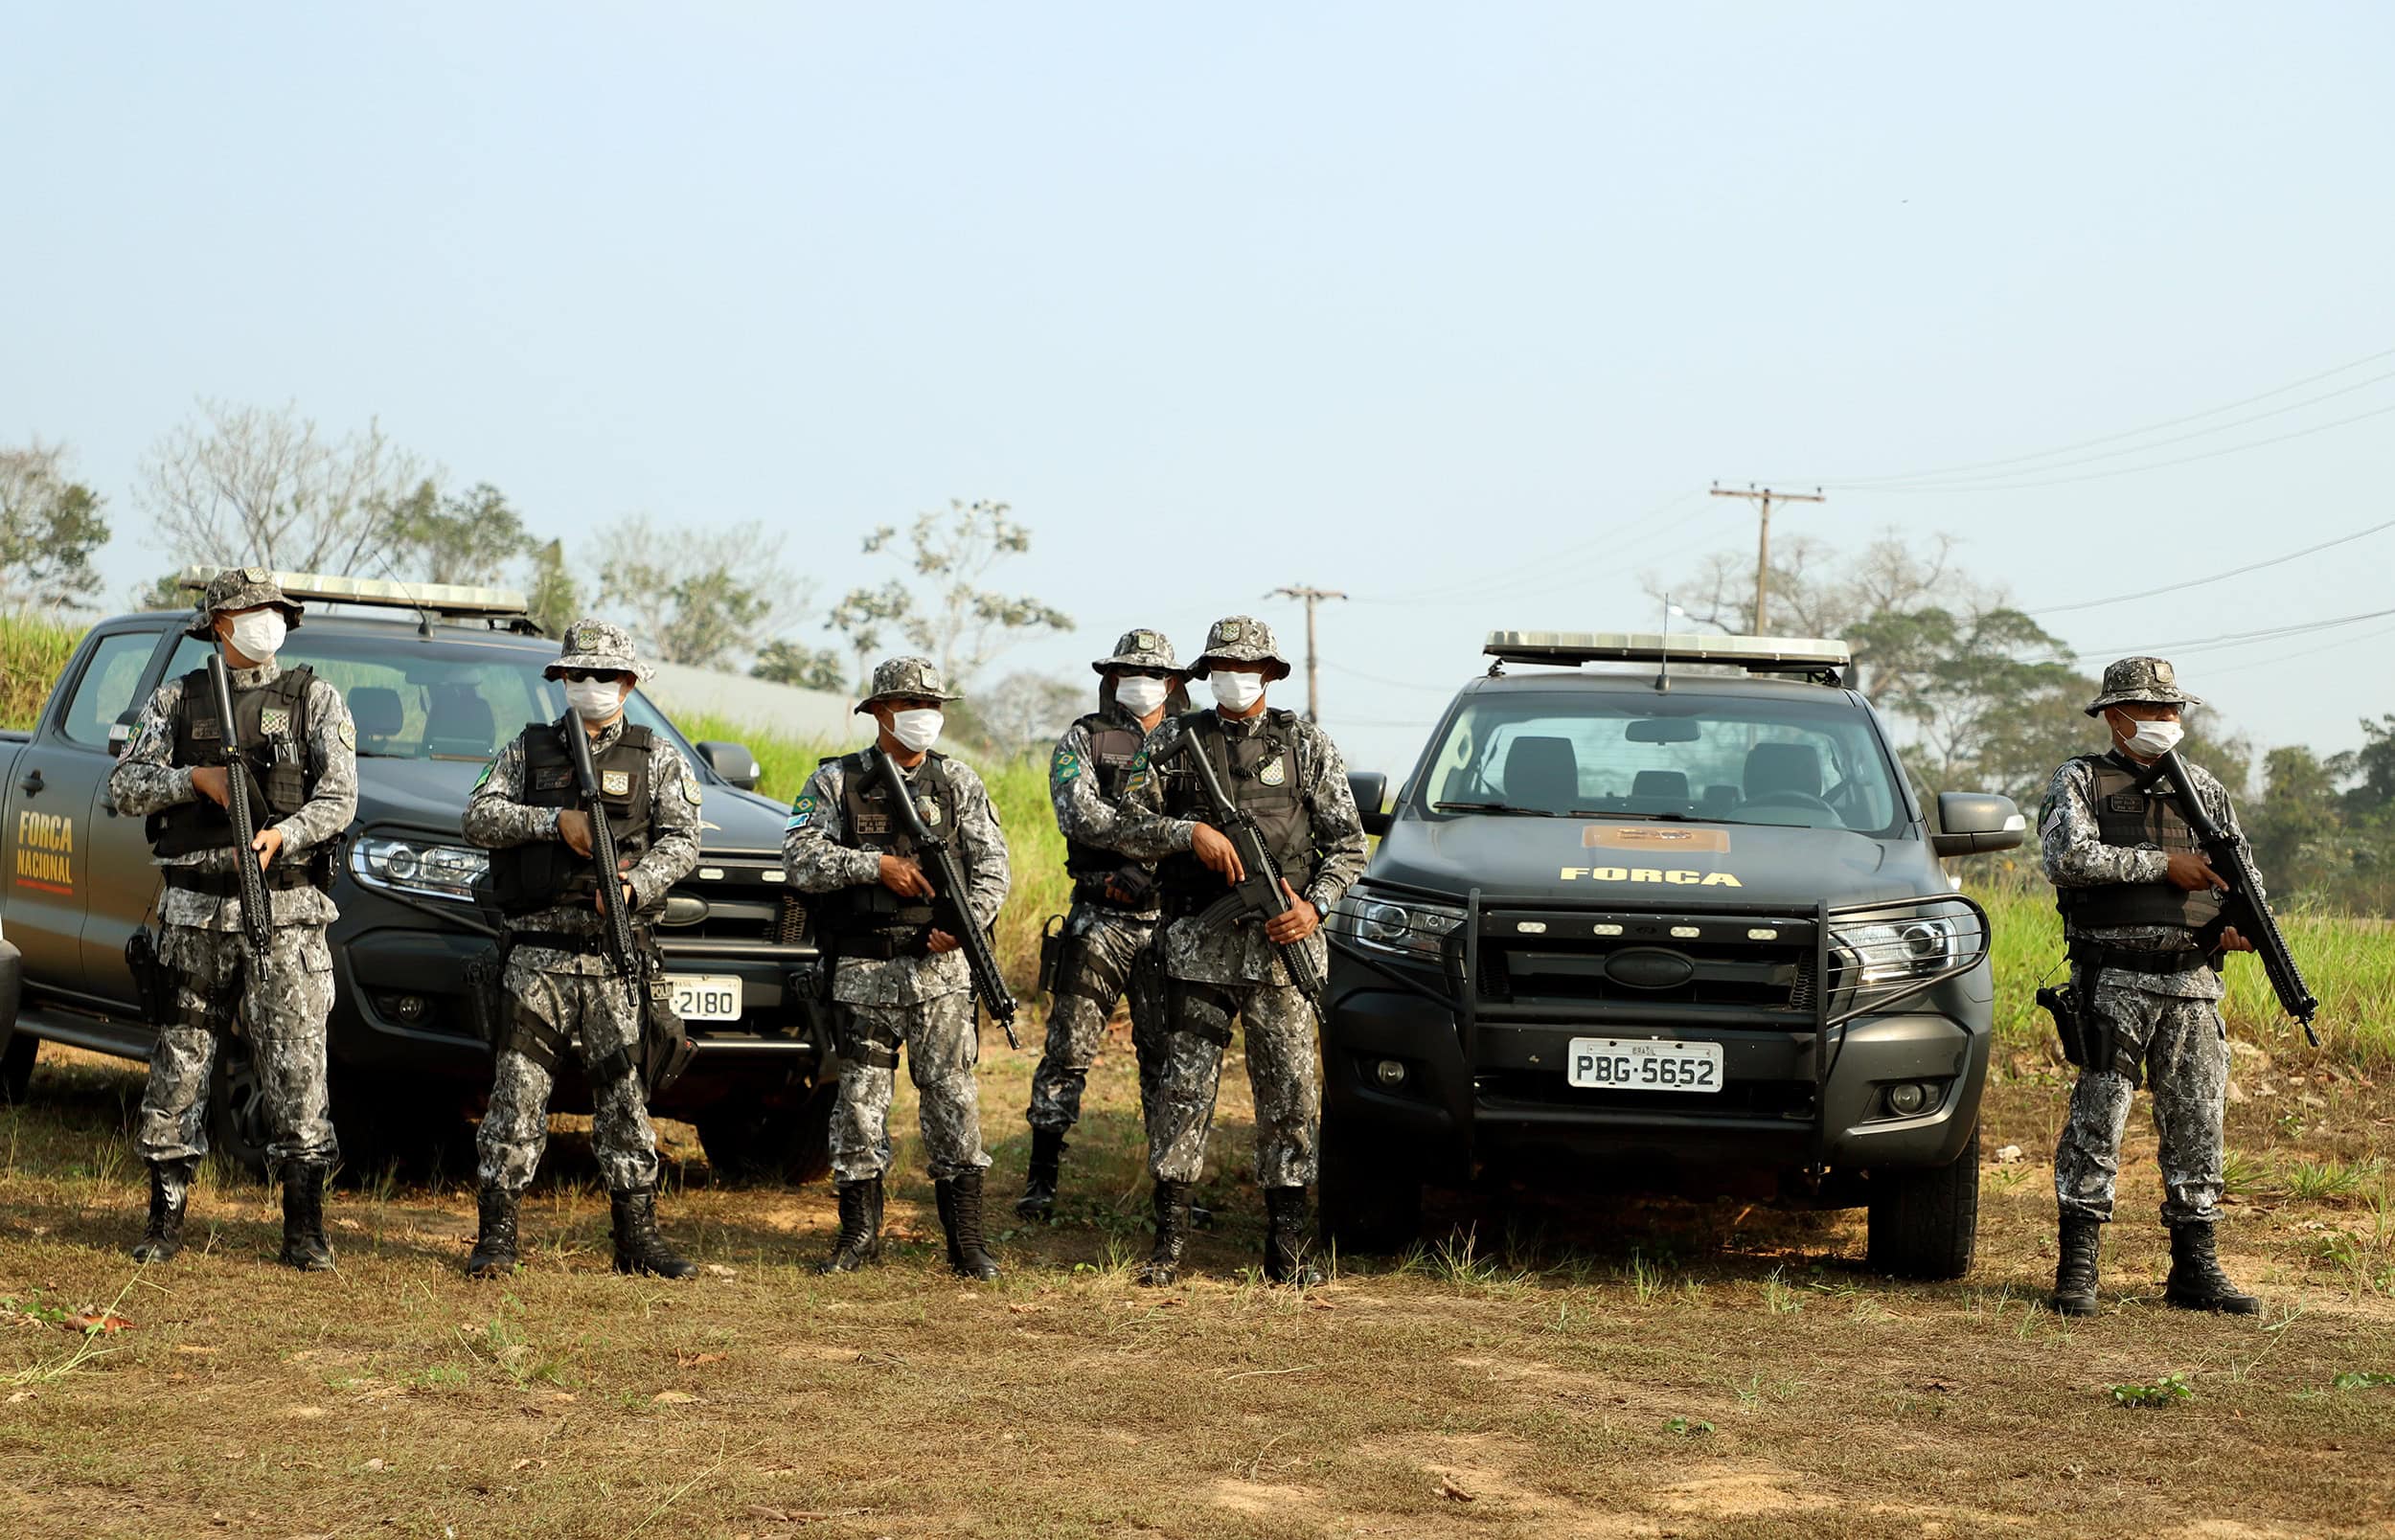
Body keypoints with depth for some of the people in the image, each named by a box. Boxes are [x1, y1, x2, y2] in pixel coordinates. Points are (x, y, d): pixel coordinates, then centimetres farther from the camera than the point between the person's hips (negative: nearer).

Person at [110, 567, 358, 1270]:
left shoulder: (315, 699, 5)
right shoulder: (177, 701, 10)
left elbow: (339, 797, -3)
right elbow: (124, 786, 5)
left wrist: (284, 834, -21)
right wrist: (194, 778, -10)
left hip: (285, 913, -2)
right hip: (195, 913, 2)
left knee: (296, 1067, -5)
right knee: (177, 1066, 4)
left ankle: (305, 1230, 0)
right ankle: (165, 1220, 14)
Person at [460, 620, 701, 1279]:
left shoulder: (658, 759, 10)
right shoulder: (527, 750, 12)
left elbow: (681, 840, -1)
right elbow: (480, 817, 1)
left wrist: (634, 887, -19)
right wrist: (555, 821, -12)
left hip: (618, 957, 0)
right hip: (537, 952, 0)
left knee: (624, 1094, 1)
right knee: (518, 1090, -3)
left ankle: (637, 1236, 6)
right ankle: (496, 1237, 0)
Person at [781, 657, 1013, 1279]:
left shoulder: (957, 781, 9)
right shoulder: (836, 781, 5)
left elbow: (991, 864, 4)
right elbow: (800, 858, -6)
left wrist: (968, 922, -14)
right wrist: (877, 865, -16)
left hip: (940, 967, 0)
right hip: (861, 970, 0)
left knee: (952, 1096, -3)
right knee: (860, 1097, 3)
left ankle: (966, 1239, 2)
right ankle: (860, 1232, 14)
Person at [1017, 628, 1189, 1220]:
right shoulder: (1083, 741, 3)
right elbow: (1079, 815, -12)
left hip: (1169, 922, 3)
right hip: (1098, 921, -3)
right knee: (1069, 1049, -2)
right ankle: (1041, 1180, 4)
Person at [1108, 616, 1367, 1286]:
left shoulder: (1307, 744, 9)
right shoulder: (1172, 742, 9)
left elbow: (1348, 841, 7)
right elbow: (1127, 826, 5)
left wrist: (1314, 905, -8)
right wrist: (1191, 833, -12)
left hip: (1282, 945, 0)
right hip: (1197, 946, 0)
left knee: (1290, 1091, 0)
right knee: (1184, 1087, -2)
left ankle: (1287, 1248, 6)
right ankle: (1169, 1242, 3)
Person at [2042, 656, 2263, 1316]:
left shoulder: (2204, 791, 16)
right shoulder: (2080, 782, 2)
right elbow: (2069, 857, -15)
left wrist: (2242, 923, -2)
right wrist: (2163, 865, -14)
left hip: (2192, 983, 5)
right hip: (2113, 981, -4)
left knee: (2197, 1125, 6)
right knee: (2097, 1119, -6)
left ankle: (2194, 1267, 13)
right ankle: (2077, 1267, -2)